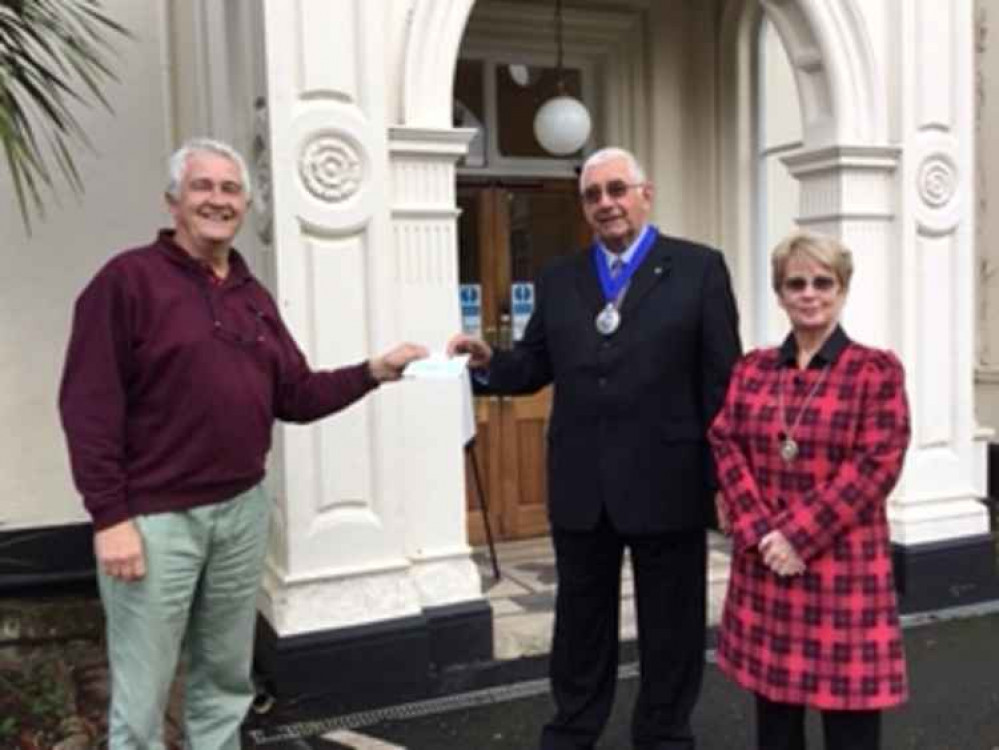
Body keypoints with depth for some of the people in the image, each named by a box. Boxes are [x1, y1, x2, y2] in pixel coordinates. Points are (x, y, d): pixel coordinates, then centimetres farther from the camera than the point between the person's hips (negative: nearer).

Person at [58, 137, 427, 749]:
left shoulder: (253, 296, 12)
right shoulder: (129, 279, -9)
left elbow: (296, 396, 11)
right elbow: (89, 404, -13)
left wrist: (374, 371, -1)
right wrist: (109, 516, -17)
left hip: (242, 510, 6)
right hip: (155, 518, -6)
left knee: (227, 680, 18)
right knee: (142, 696, 6)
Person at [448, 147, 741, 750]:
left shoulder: (700, 268, -3)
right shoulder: (559, 280, 9)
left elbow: (722, 381, -6)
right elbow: (536, 366, 8)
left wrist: (723, 477, -9)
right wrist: (490, 361, -13)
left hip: (666, 483, -3)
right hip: (581, 487, 3)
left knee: (670, 626, 12)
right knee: (581, 622, 17)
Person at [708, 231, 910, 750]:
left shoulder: (876, 370, -2)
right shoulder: (751, 370, 9)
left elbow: (875, 467, -10)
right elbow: (726, 450, 4)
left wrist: (799, 537, -14)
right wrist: (761, 534, -10)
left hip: (844, 564, -3)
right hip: (763, 565, 4)